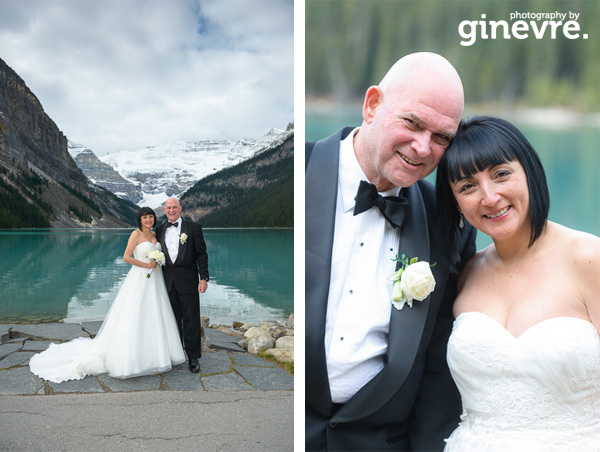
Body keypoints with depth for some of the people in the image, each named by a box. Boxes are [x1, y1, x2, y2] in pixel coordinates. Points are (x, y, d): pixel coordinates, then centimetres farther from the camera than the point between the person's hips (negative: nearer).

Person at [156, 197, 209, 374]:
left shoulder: (193, 228, -1)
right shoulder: (160, 230, 9)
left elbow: (201, 254, -3)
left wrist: (204, 278, -11)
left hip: (187, 281, -3)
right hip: (167, 282, 3)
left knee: (191, 320, 0)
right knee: (173, 319, 11)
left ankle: (193, 357, 10)